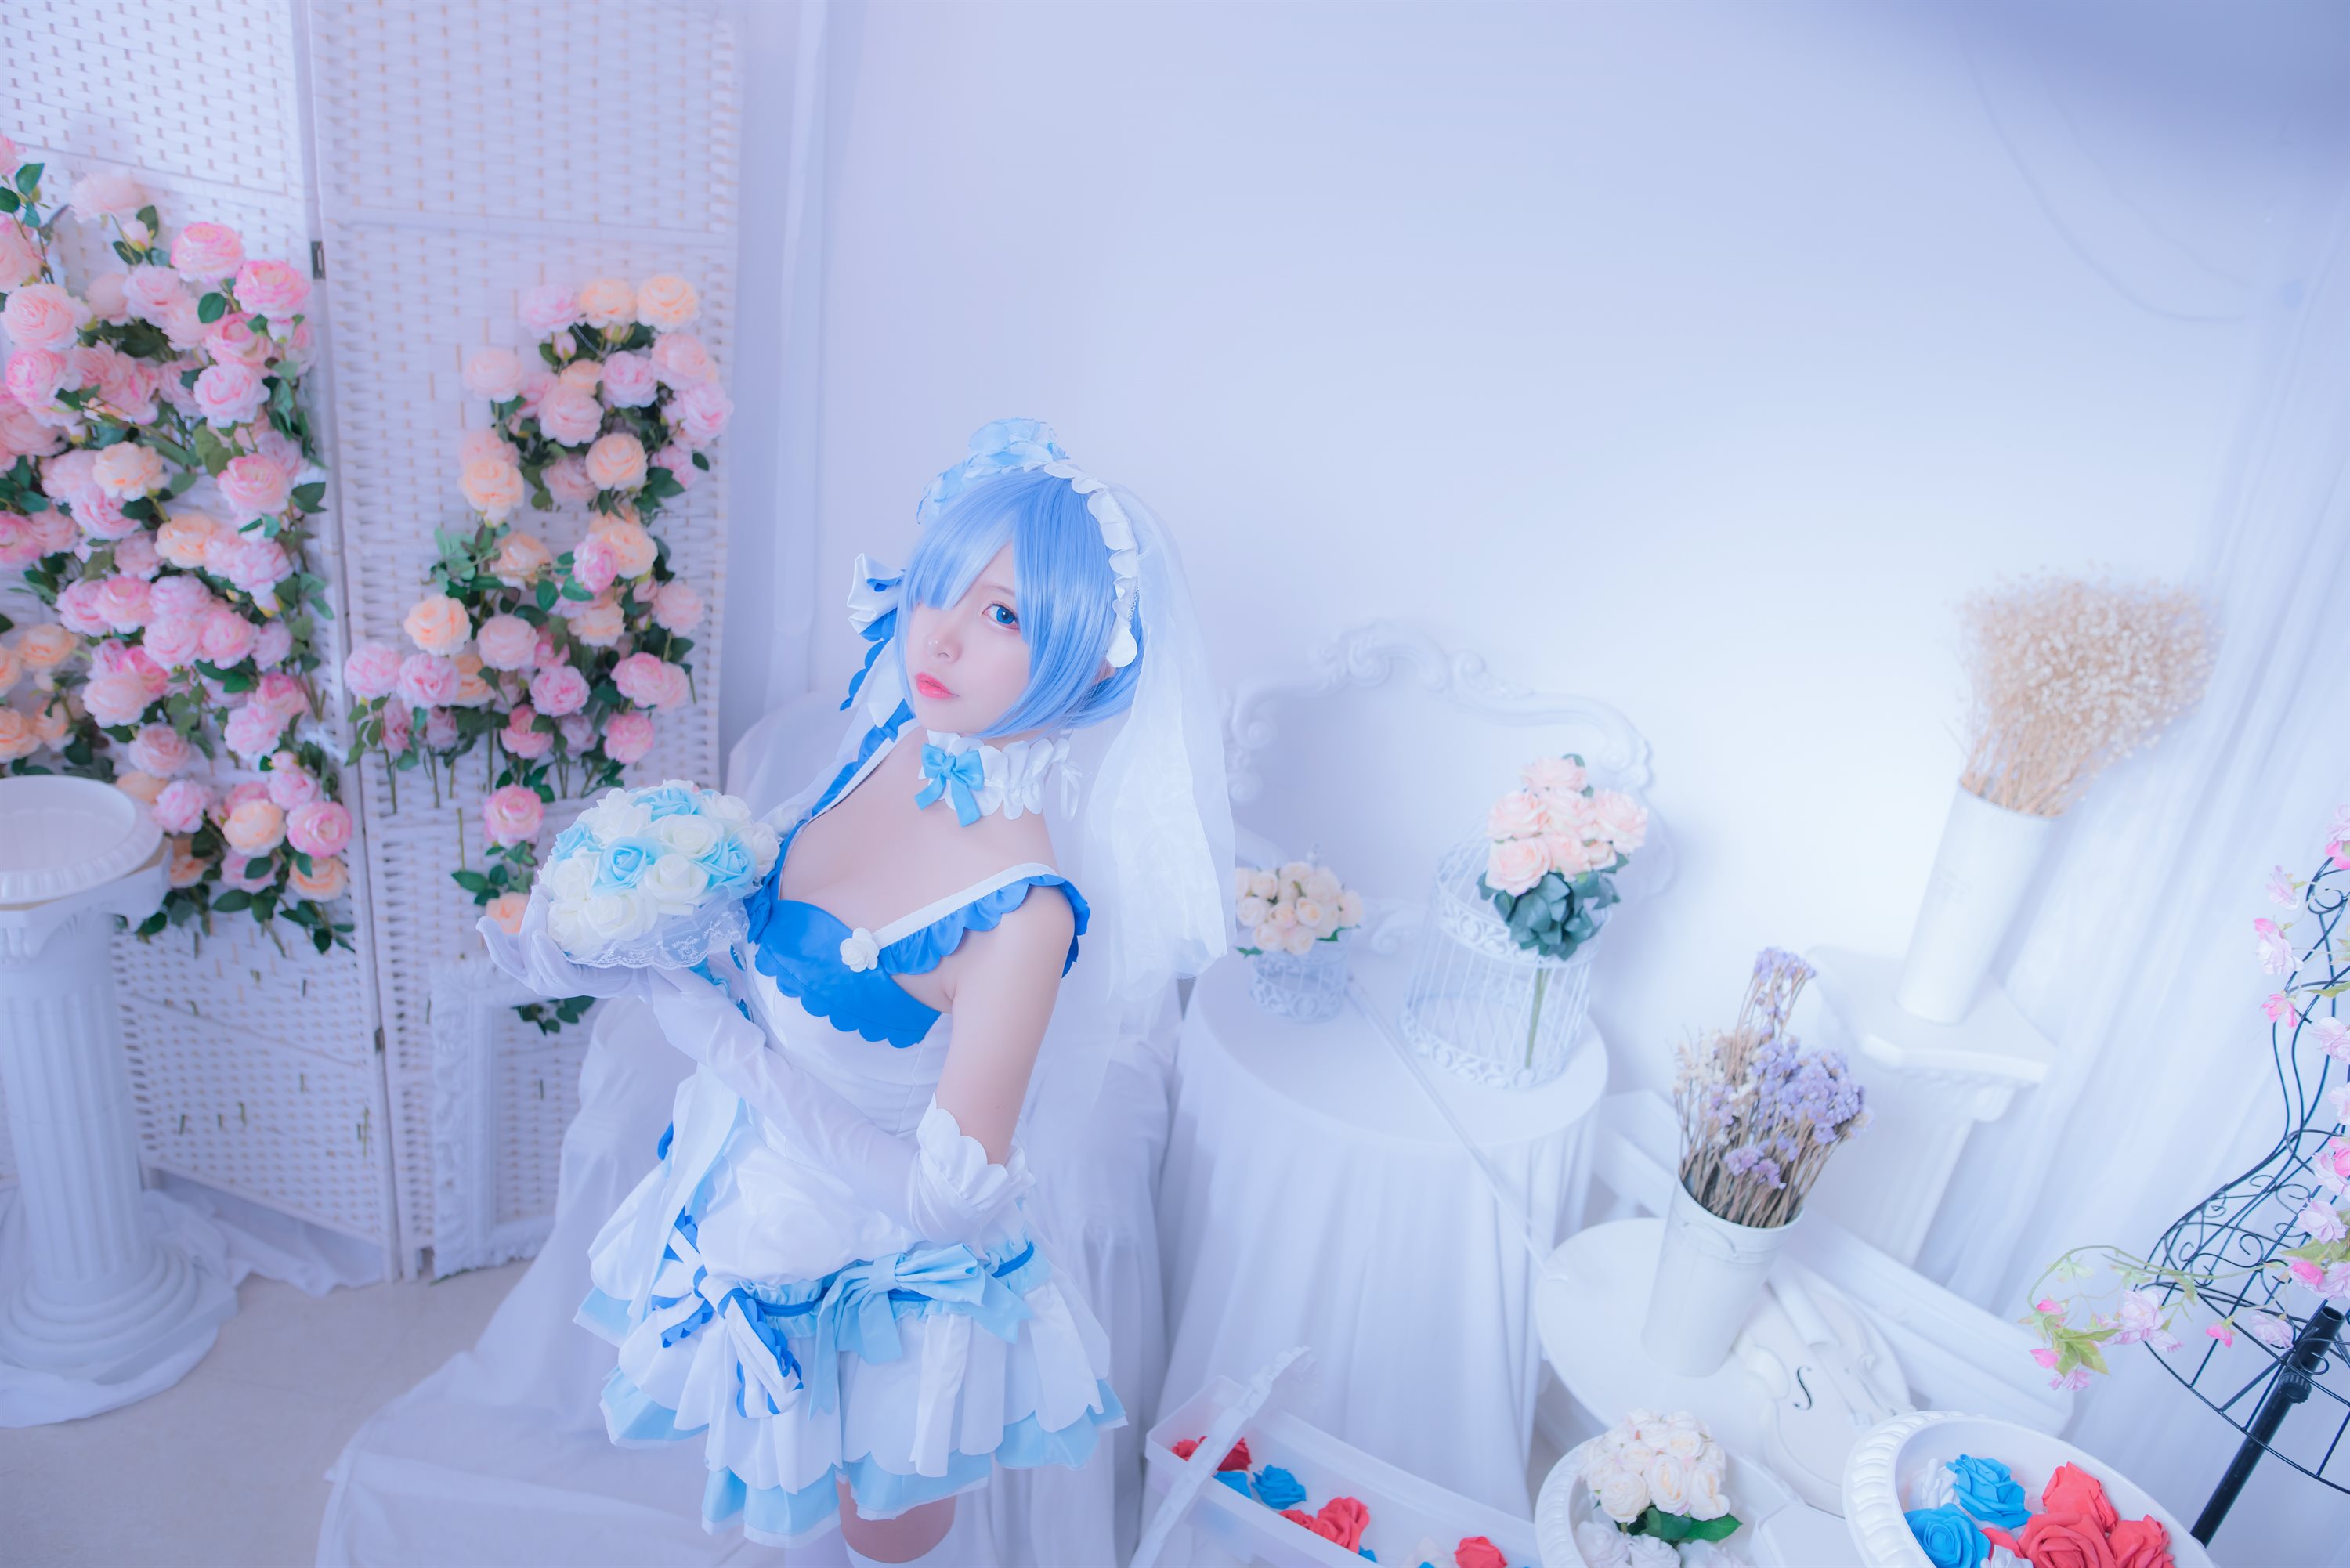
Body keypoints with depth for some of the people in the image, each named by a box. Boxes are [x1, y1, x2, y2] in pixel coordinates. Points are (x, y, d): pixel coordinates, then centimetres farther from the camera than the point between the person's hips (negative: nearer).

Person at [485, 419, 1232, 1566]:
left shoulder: (1025, 908, -35)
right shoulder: (896, 740, -13)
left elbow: (952, 1193, -31)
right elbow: (778, 922, 4)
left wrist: (723, 1037, -29)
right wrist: (609, 958, -11)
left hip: (875, 1274, -6)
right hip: (760, 1197, 6)